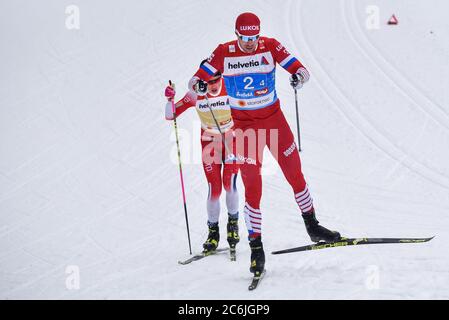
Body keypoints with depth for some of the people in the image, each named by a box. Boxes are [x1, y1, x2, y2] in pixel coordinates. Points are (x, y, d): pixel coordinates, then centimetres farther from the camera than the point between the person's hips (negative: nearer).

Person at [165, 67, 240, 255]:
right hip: (209, 144, 1)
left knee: (230, 184, -16)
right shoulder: (195, 95, -16)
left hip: (232, 141, -1)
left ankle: (233, 223, 9)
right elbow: (170, 115, -12)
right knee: (214, 189, -7)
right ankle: (213, 232, 11)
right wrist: (170, 99, -28)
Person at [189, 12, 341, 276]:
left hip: (273, 118, 1)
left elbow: (300, 68, -14)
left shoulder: (270, 46, -8)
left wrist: (299, 76, -38)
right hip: (244, 123, -1)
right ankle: (256, 246, 5)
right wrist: (199, 85, -32)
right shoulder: (224, 53, -9)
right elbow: (198, 78, -8)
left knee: (295, 172, 7)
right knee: (252, 185, -3)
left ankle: (312, 226, 27)